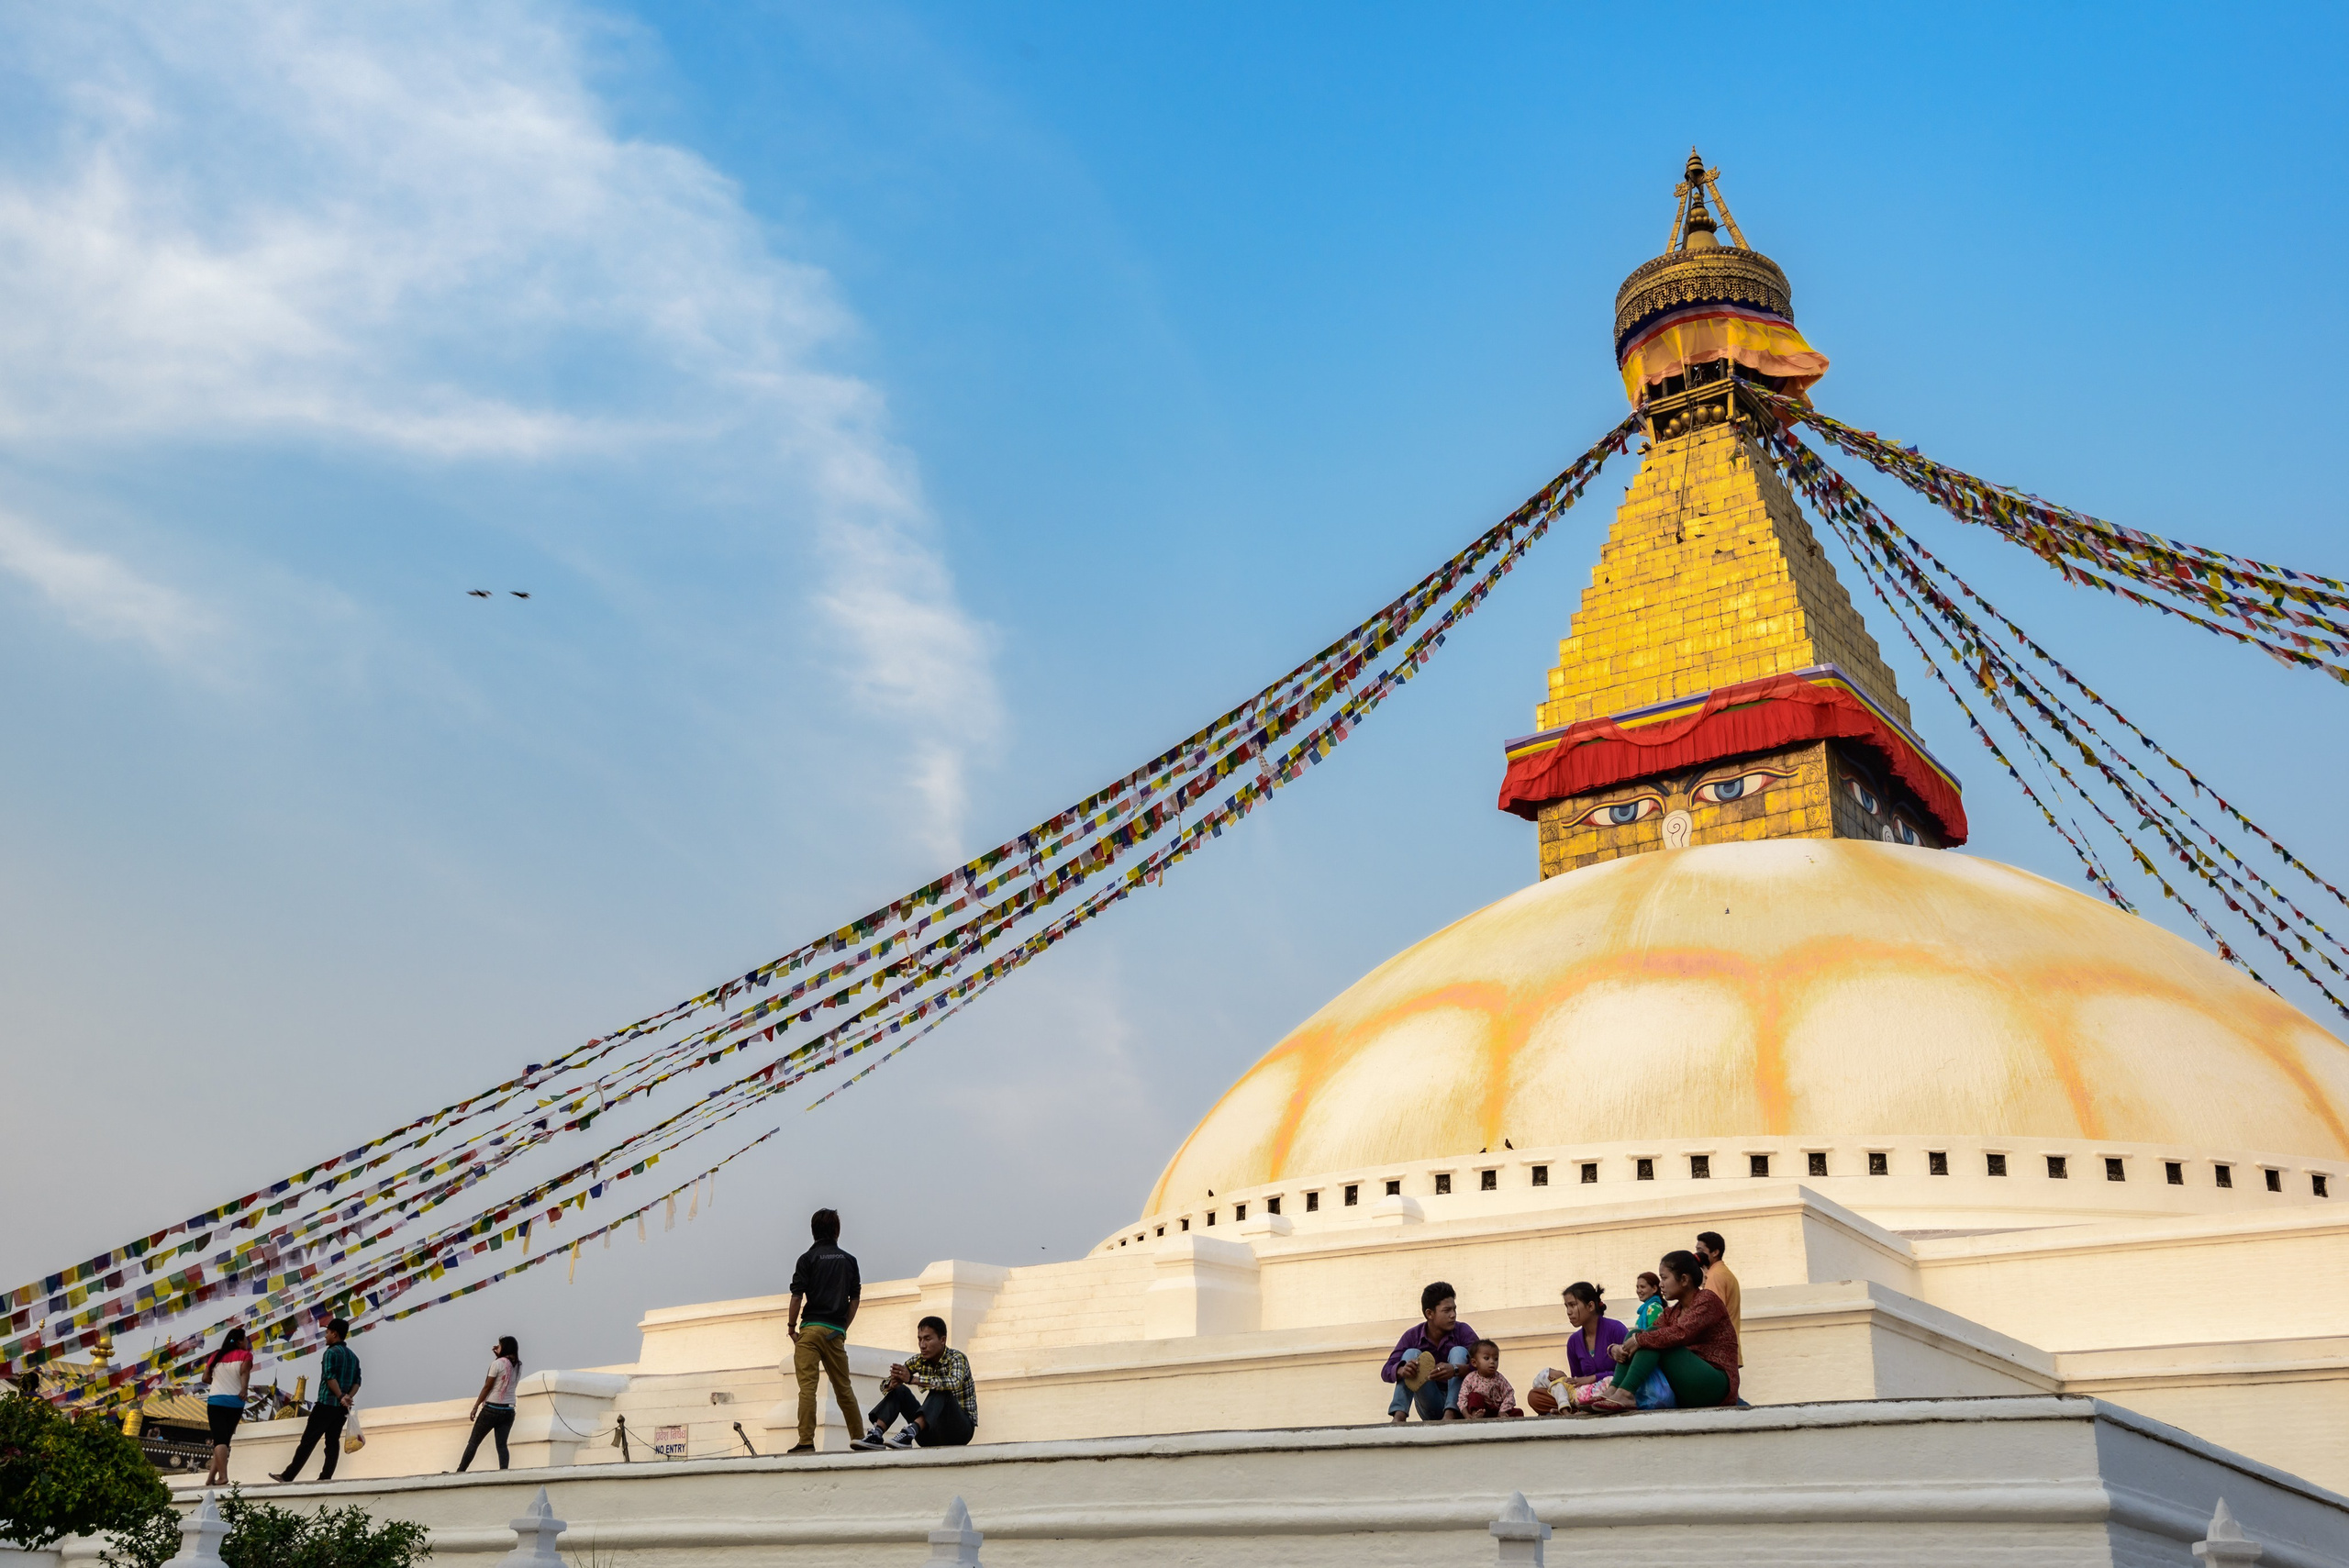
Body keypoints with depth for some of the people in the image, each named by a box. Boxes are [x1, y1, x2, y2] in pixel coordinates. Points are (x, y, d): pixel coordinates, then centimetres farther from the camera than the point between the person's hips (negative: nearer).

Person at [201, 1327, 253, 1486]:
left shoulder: (217, 1355, 14)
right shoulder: (245, 1355, 4)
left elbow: (205, 1378, 12)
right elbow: (244, 1371, -15)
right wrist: (244, 1390, -24)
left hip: (215, 1401, 1)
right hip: (235, 1402, -1)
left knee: (219, 1439, -5)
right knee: (225, 1439, 10)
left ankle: (222, 1476, -21)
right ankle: (211, 1478, 4)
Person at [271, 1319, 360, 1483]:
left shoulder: (331, 1352, -7)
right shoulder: (353, 1356, 16)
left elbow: (330, 1377, -18)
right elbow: (357, 1381, 8)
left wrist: (340, 1397, -15)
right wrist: (348, 1397, -4)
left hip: (326, 1403, -7)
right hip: (342, 1407, 7)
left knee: (308, 1441, -3)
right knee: (333, 1442, 5)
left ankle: (287, 1476, 1)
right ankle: (325, 1478, -2)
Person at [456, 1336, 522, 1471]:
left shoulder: (497, 1363, -9)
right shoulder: (518, 1366, 7)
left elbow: (487, 1387, -8)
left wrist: (475, 1407, -2)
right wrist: (499, 1356, 14)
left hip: (492, 1408, -5)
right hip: (509, 1410, 5)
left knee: (473, 1442, 5)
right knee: (502, 1445, 1)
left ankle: (460, 1472, 7)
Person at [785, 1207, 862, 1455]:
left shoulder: (808, 1258, 0)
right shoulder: (849, 1260, 10)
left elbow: (797, 1296, -7)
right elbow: (854, 1300, 8)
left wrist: (791, 1326, 4)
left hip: (811, 1329, -3)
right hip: (836, 1332, 3)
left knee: (807, 1387, -7)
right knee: (844, 1387, 13)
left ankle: (806, 1442, -16)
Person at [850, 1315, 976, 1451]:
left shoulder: (957, 1358, -13)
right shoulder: (921, 1361, 2)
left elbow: (954, 1383, -37)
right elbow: (885, 1385, -1)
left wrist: (912, 1379, -43)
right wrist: (893, 1383, -27)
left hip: (961, 1427, -5)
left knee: (940, 1390, -31)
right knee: (899, 1390, -8)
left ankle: (909, 1434, -46)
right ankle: (876, 1435, -26)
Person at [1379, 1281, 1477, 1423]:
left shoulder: (1463, 1331, -7)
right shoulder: (1412, 1336, -4)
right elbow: (1386, 1371, -11)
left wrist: (1456, 1370, -42)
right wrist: (1402, 1371, -37)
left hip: (1459, 1403, -1)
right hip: (1430, 1409, 1)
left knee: (1458, 1351, -19)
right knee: (1411, 1353, -15)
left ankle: (1450, 1414, -38)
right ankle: (1399, 1416, -32)